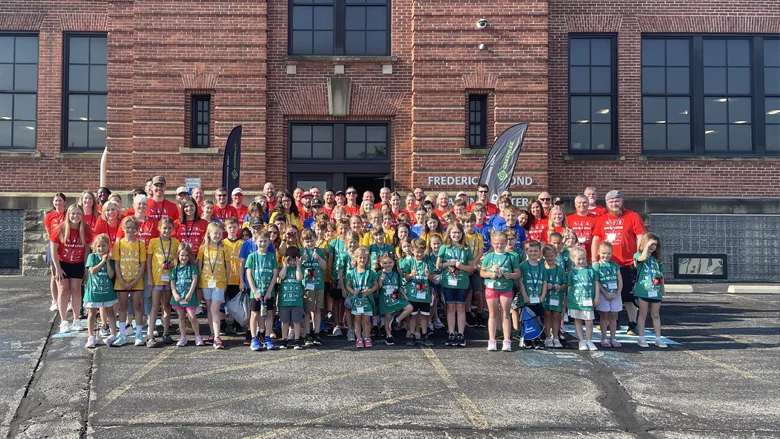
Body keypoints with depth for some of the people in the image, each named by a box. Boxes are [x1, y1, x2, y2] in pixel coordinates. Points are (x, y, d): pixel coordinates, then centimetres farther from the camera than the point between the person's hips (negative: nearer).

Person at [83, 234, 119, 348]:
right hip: (93, 290, -1)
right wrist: (102, 261, -16)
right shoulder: (92, 256, -4)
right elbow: (92, 271, -17)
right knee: (92, 313, 6)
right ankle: (91, 337, 12)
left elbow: (111, 275, -11)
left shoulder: (110, 258, -1)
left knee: (110, 313, 10)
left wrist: (107, 261, -16)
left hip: (107, 290, 1)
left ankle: (113, 335, 15)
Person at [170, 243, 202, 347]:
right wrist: (175, 294, -8)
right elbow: (172, 282, 6)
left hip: (189, 296, -4)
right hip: (178, 297, 4)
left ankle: (198, 336, 5)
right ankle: (183, 337, 20)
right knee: (181, 317, 11)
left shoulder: (192, 267, 1)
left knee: (192, 317, -7)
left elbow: (195, 280, -5)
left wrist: (190, 293, -13)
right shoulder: (175, 268, 10)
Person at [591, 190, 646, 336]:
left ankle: (632, 325, 9)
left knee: (629, 296, 1)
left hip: (628, 264, -4)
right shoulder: (602, 219, 10)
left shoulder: (633, 217, -1)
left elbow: (640, 238, -4)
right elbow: (595, 240, 11)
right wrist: (594, 260, 4)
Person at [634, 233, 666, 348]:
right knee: (643, 314, 4)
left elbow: (661, 276, 14)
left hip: (656, 291, 4)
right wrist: (647, 245, -21)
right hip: (643, 290, -4)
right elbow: (643, 258, -27)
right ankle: (641, 338, 9)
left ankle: (658, 338, 17)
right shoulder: (638, 255, -1)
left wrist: (662, 291, 11)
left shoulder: (657, 259, 11)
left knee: (656, 315, 11)